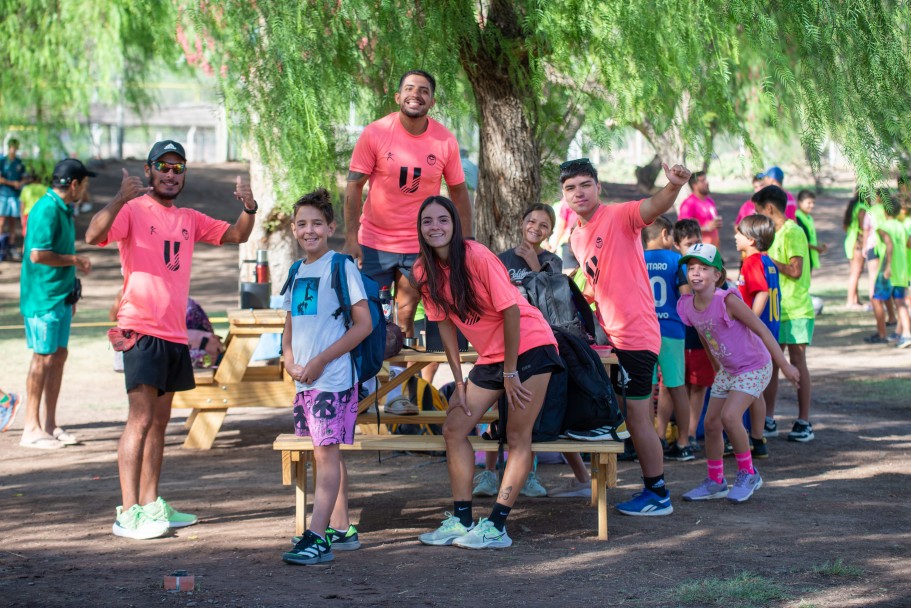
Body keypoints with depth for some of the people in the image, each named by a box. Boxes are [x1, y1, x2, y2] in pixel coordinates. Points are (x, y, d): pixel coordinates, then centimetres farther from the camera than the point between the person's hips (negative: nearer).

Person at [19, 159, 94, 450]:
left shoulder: (64, 209, 13)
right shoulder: (47, 210, -18)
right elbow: (38, 254, -25)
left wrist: (71, 292, 22)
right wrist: (75, 260, -14)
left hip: (60, 296, 9)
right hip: (43, 297, -9)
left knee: (58, 355, 12)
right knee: (43, 358, -5)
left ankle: (49, 425, 19)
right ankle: (31, 428, 1)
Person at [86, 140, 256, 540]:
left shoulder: (189, 220, 15)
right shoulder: (133, 211, -5)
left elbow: (236, 235, 18)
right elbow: (94, 236, -21)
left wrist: (249, 208, -3)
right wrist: (121, 199, -36)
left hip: (175, 333, 8)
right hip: (142, 330, -7)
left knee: (160, 420, 11)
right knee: (141, 418, -12)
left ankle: (150, 504, 18)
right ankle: (128, 513, -13)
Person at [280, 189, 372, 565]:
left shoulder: (341, 266, -8)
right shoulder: (297, 272, 14)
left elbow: (364, 324, -12)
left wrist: (320, 361, -14)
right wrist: (289, 360, 3)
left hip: (333, 378, -8)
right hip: (304, 380, 8)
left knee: (326, 451, -12)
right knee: (326, 453, 12)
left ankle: (317, 537, -17)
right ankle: (340, 530, 19)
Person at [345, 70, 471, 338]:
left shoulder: (445, 141, -5)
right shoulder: (375, 133, -10)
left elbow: (458, 191, 4)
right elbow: (354, 186, -8)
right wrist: (351, 240, -14)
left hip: (419, 244, 1)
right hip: (374, 242, -1)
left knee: (406, 316, 5)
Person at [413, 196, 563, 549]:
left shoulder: (477, 257, -22)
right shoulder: (424, 272, -4)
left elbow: (511, 310, -20)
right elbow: (445, 324, 3)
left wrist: (510, 372, -16)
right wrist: (459, 381, 0)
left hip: (529, 345, -7)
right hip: (489, 356, 7)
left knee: (518, 435, -9)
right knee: (454, 429, 2)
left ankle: (496, 527, -8)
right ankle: (462, 520, 7)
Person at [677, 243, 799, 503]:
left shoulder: (727, 300, -26)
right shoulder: (687, 306, -7)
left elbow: (762, 330, -21)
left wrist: (784, 365, -18)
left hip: (754, 367, -7)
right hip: (727, 370, 7)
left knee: (729, 416, -21)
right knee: (711, 422, 6)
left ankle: (748, 473, -2)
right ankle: (715, 482, 22)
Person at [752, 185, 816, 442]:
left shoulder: (792, 232, -12)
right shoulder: (775, 234, 16)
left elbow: (795, 271, -20)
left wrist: (767, 259, -13)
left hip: (795, 310, -8)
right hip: (776, 308, 8)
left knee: (797, 361, -4)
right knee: (771, 361, 7)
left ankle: (804, 423, 1)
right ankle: (768, 421, 13)